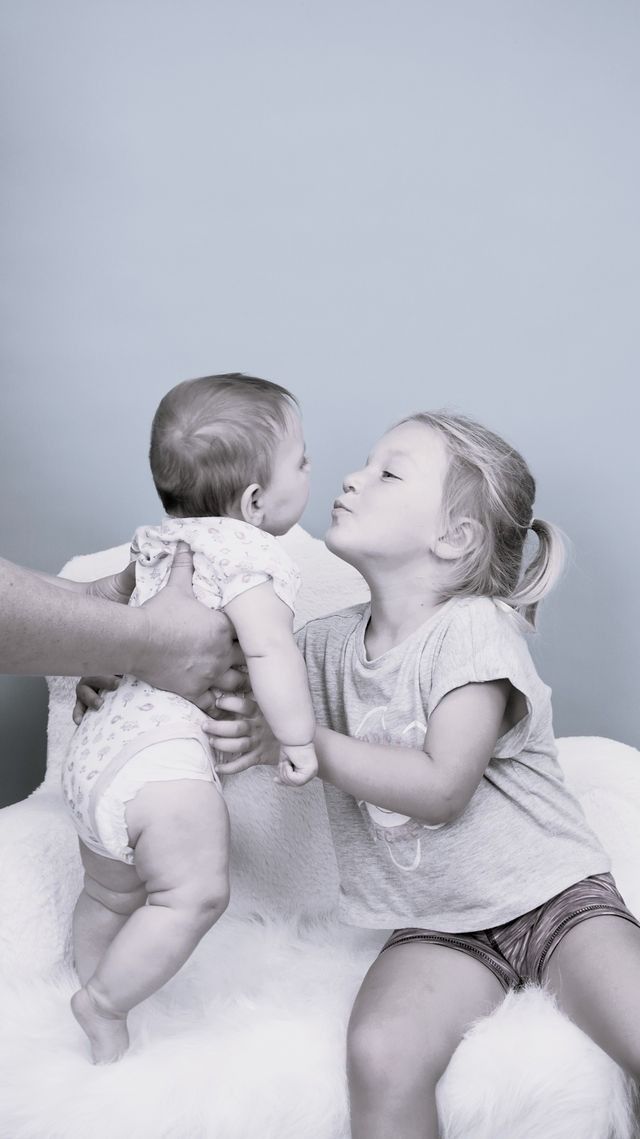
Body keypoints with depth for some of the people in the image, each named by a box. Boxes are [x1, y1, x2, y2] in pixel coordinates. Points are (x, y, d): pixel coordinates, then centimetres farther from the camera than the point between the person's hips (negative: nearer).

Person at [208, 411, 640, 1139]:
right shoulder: (330, 644, 4)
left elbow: (439, 790, -21)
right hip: (434, 925, 3)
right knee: (381, 1055, -26)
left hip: (553, 894, -2)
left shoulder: (473, 625, -13)